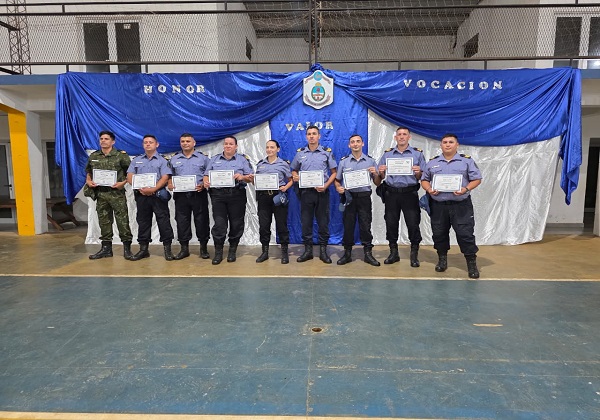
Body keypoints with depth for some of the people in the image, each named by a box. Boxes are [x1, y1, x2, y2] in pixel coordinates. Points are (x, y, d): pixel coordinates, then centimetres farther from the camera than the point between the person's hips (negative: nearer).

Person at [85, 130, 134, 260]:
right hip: (100, 193, 5)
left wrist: (123, 183, -14)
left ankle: (127, 248, 4)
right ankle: (106, 248, 19)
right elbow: (88, 172, 24)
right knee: (104, 221, 10)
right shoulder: (93, 156, 13)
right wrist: (88, 181, 5)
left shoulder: (121, 155, -2)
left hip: (117, 193, -5)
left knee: (122, 220, -4)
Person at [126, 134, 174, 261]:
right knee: (143, 222, 9)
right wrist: (140, 188, -10)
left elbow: (165, 178, -7)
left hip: (158, 195, -4)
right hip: (141, 195, 4)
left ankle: (167, 248, 2)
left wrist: (153, 189, -19)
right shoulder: (136, 160, 16)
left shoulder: (162, 160, 4)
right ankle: (143, 249, 17)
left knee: (163, 221, -4)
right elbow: (130, 177, 7)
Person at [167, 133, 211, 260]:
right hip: (180, 195, 3)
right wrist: (170, 185, -3)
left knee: (202, 220, 0)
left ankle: (203, 247, 11)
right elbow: (170, 175, 17)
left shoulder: (203, 158, 6)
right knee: (182, 221, 5)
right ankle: (184, 248, 15)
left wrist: (203, 184, -14)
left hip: (199, 194, -2)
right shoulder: (174, 159, 14)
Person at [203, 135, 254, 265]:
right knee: (219, 224, -4)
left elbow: (251, 178, 3)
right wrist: (206, 182, -9)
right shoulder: (215, 159, 18)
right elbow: (207, 174, 12)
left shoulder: (243, 159, 10)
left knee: (236, 224, 4)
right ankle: (218, 252, 7)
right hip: (218, 195, 1)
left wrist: (242, 177, -17)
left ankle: (232, 251, 19)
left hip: (237, 195, -1)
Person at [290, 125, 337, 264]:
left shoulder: (327, 152, 2)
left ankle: (323, 250, 15)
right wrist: (295, 177, -5)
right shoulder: (300, 152, 8)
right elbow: (294, 170, 18)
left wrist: (326, 186, -12)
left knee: (323, 222, 3)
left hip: (322, 192, -2)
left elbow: (334, 172, 2)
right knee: (306, 221, 5)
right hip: (306, 192, 2)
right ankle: (308, 250, 17)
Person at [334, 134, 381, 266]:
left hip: (364, 197, 0)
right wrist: (338, 188, -10)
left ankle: (368, 253, 13)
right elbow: (337, 180, 10)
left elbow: (377, 183, 9)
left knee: (365, 226, 2)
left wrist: (375, 174, -11)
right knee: (348, 225, 4)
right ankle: (347, 253, 14)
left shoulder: (370, 161, 8)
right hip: (349, 197, 0)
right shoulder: (343, 161, 7)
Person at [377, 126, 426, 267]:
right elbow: (381, 177, 12)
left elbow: (422, 178, 6)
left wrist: (418, 172, -15)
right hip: (391, 193, 2)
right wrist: (381, 172, -9)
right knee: (391, 223, 7)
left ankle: (414, 255, 11)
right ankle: (393, 253, 21)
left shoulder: (418, 153, 7)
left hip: (410, 193, -2)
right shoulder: (387, 154, 12)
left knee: (413, 224, -2)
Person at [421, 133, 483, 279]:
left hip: (461, 205, -2)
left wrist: (466, 189, -15)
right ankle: (442, 260, 27)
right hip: (438, 206, 3)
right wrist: (429, 189, -7)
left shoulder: (467, 161, 4)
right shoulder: (432, 162, 11)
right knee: (439, 234, 10)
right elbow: (424, 180, 14)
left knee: (465, 234, -4)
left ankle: (472, 263, 7)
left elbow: (476, 179, 2)